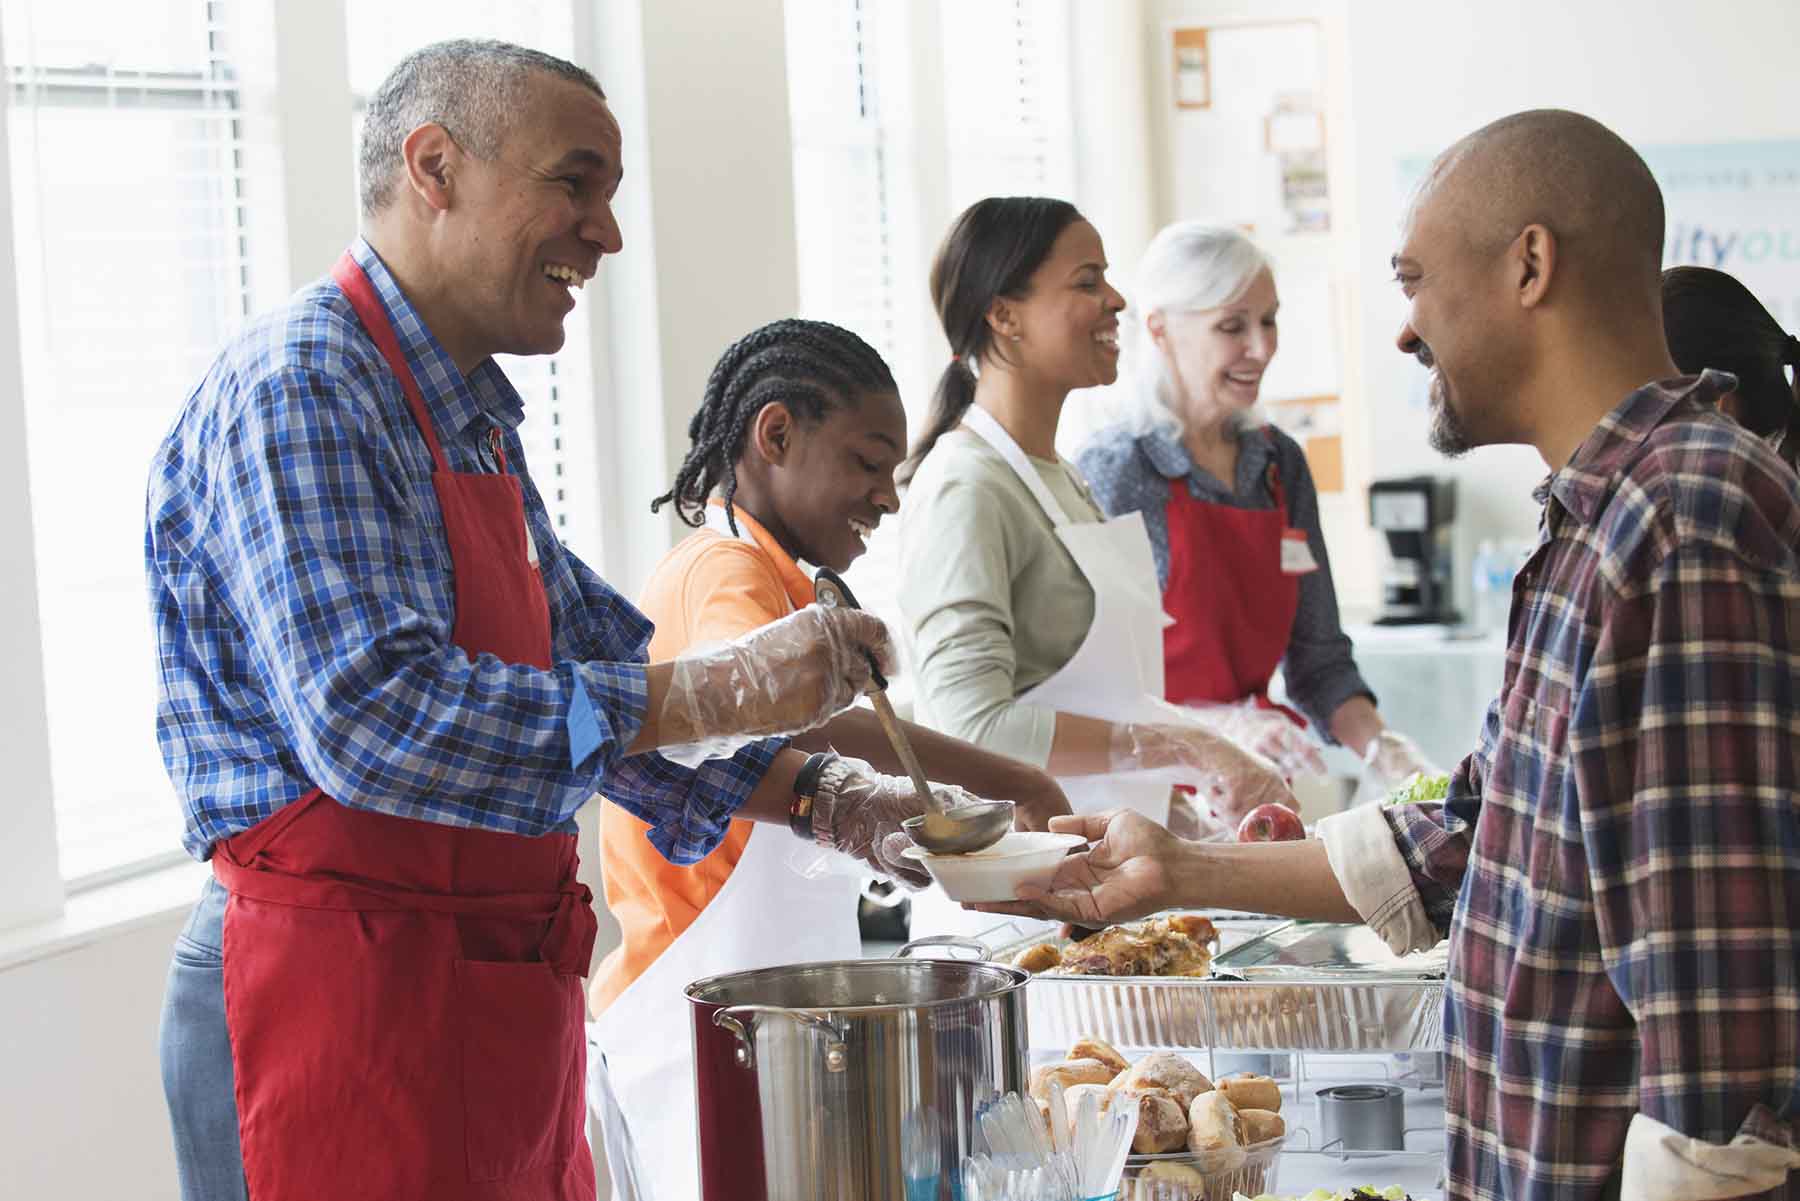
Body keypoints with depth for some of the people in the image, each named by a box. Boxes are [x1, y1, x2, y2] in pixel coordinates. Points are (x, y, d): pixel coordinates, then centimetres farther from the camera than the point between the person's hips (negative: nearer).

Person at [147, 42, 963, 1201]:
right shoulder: (299, 388, -15)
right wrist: (718, 691, -25)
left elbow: (592, 667, 21)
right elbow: (370, 718, -27)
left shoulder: (470, 422, 17)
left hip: (498, 1000, 9)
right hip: (343, 998, -9)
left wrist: (816, 799, 7)